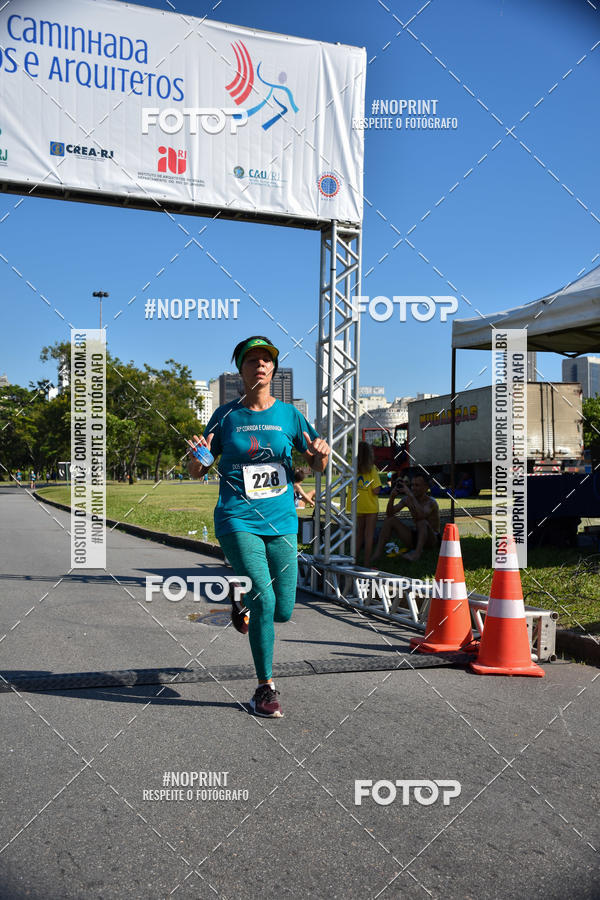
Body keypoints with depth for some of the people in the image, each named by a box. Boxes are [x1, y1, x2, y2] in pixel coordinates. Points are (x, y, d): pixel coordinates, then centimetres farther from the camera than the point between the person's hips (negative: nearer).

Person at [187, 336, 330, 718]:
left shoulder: (288, 414, 6)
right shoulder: (226, 416, 3)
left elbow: (318, 466, 9)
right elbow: (197, 472, 9)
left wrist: (321, 453, -14)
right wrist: (197, 456, -14)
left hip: (282, 521, 3)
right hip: (237, 519, -2)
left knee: (282, 612, 3)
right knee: (264, 601, -16)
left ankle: (243, 596, 39)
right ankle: (266, 688, 2)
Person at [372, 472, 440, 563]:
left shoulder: (431, 502, -18)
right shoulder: (407, 499, 0)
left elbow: (421, 515, -40)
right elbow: (389, 514, -6)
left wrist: (411, 495, -40)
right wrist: (392, 497, -23)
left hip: (432, 539, -6)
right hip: (415, 536, 6)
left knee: (422, 522, -35)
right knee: (390, 520, -8)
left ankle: (417, 553, -46)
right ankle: (377, 554, -17)